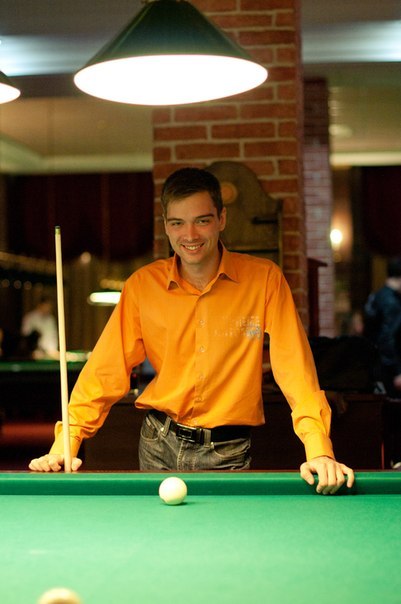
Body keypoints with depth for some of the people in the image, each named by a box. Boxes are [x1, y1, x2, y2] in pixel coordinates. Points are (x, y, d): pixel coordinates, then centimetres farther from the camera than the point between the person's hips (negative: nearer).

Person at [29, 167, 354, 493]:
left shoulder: (264, 279, -9)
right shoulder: (142, 285, -4)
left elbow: (294, 365, -13)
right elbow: (107, 370, -2)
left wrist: (319, 449, -24)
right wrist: (65, 443, -11)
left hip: (229, 453, -1)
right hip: (159, 446, 2)